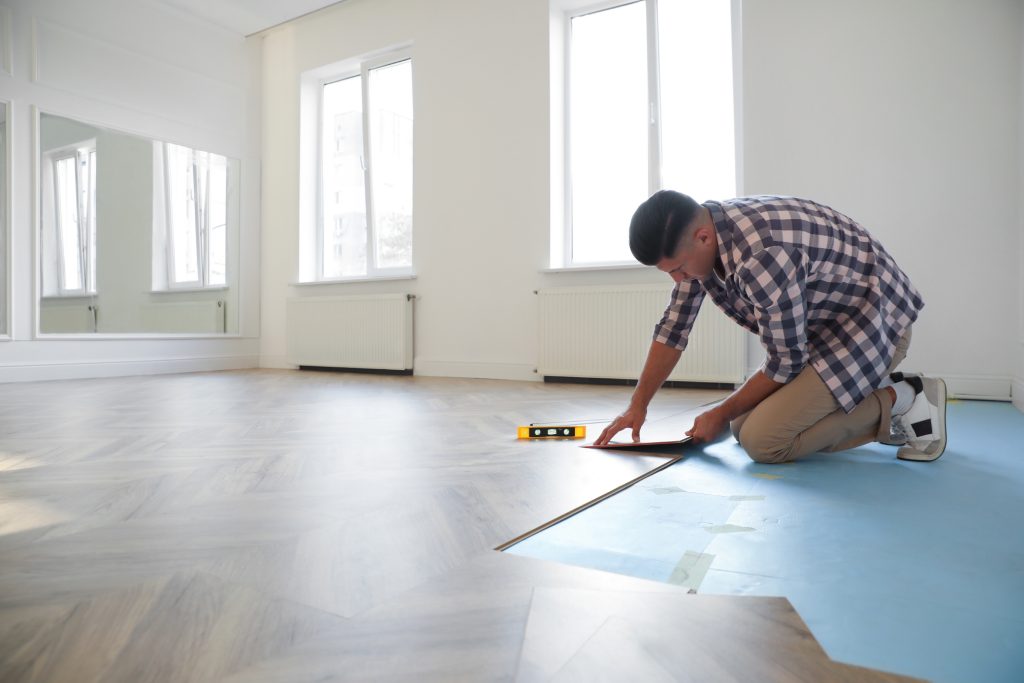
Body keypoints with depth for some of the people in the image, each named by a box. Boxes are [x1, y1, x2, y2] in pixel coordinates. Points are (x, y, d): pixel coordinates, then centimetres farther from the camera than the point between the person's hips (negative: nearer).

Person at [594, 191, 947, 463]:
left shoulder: (763, 254, -34)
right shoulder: (696, 236, -8)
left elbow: (786, 362, -22)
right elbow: (674, 327, 3)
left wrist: (721, 414, -7)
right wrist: (637, 405, 3)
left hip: (872, 322, -9)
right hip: (817, 326, 9)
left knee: (763, 441, -20)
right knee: (744, 427, 7)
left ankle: (899, 401, -3)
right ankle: (871, 398, 15)